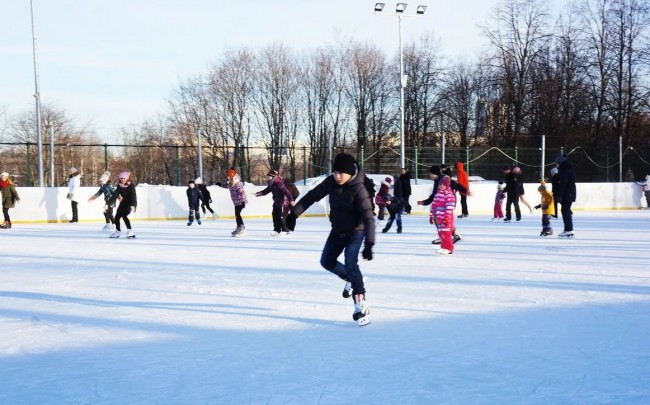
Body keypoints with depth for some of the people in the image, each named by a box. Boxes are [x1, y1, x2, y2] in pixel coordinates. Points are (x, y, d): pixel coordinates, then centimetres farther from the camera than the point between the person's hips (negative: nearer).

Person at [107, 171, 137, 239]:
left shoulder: (131, 186, -20)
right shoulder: (119, 186, -7)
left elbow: (133, 196, -29)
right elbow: (114, 196, -10)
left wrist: (133, 206, -43)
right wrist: (107, 204, -18)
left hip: (131, 204, -6)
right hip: (123, 203, 6)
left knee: (124, 215, -24)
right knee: (117, 217, 6)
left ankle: (130, 231, -17)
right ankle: (118, 231, 28)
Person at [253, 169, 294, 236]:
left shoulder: (279, 183, -19)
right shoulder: (271, 185, 8)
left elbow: (286, 191, -22)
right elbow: (265, 191, 15)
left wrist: (291, 199, -26)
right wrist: (257, 194, 6)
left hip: (281, 201, -9)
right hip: (276, 202, 9)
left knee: (280, 216, -10)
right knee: (274, 214, 9)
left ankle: (285, 230, -3)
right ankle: (277, 230, 17)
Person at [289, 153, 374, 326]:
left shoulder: (358, 189, -29)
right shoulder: (331, 182, -13)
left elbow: (368, 217, -33)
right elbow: (313, 195, -6)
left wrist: (369, 243, -40)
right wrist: (294, 212, -11)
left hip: (355, 231, -7)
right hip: (337, 230, 7)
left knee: (350, 264, -21)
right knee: (327, 261, 13)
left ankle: (361, 305, -18)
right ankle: (350, 279, 38)